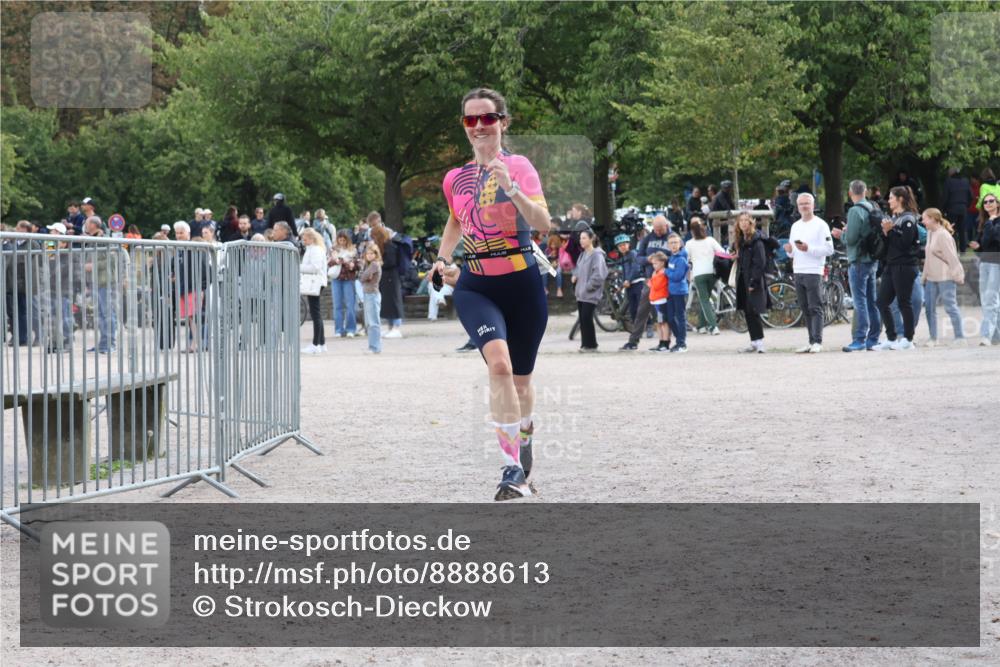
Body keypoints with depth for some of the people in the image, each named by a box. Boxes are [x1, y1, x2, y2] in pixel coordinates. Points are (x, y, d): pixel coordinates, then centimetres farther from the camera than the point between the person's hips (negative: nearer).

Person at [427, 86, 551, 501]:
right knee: (499, 363, -25)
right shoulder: (455, 179, 8)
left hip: (521, 284, -1)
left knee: (520, 379, 11)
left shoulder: (518, 166, -5)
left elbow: (543, 223, -19)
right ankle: (513, 467, -24)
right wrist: (442, 259, 15)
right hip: (474, 286, 1)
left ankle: (523, 448, 41)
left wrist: (510, 189, -31)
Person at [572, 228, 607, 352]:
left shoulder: (597, 255, -12)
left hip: (590, 294, -8)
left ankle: (590, 344, -2)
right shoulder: (583, 254, 14)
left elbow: (599, 275, -19)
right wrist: (575, 275, 8)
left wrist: (588, 286, -17)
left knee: (587, 318, -10)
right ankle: (585, 344, 13)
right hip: (580, 294, 8)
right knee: (582, 319, 8)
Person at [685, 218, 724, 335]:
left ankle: (713, 326, -16)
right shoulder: (711, 240, 6)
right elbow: (722, 253, -3)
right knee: (705, 299, 17)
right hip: (711, 272, 3)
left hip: (698, 274, -3)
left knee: (704, 300, -2)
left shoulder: (689, 244, 2)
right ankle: (702, 325, 19)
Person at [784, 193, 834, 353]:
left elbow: (829, 249, -10)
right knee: (805, 309, 8)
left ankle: (817, 342, -10)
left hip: (814, 272, -7)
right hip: (798, 272, 7)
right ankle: (811, 341, 11)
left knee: (815, 308, -9)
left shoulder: (820, 225, -3)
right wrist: (790, 250, 1)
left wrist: (808, 249, -19)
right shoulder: (795, 226, 19)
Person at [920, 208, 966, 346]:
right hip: (932, 277, 9)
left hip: (945, 277, -9)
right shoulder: (930, 233, 13)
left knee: (950, 306, -5)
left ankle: (960, 337, 2)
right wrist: (925, 275, 16)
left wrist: (957, 275, -15)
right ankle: (933, 338, 13)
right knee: (929, 306, 6)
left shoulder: (943, 235, -14)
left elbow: (951, 257, -15)